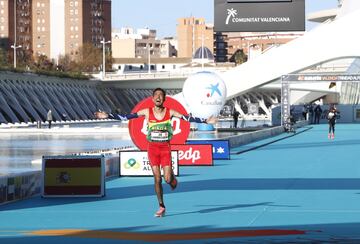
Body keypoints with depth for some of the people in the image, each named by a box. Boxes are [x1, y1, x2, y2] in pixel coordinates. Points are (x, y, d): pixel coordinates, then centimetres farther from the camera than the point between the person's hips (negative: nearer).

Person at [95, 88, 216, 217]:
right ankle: (161, 206, 12)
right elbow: (127, 117, -2)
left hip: (165, 147, -1)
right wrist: (108, 115, -7)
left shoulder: (170, 112, -2)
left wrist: (205, 121, -7)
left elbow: (188, 118, -1)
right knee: (157, 178, 1)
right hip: (152, 147, 1)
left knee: (168, 179, -8)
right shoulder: (147, 112, -2)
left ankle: (172, 176, 31)